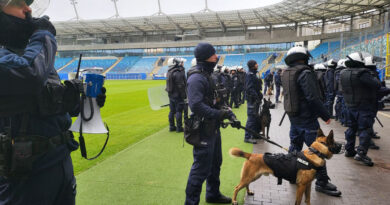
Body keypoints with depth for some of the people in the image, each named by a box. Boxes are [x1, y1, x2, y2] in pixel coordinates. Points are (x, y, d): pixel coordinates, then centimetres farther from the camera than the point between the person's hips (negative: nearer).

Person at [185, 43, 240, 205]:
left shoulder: (207, 75, 13)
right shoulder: (196, 78, -20)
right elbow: (196, 105, -31)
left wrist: (229, 113, 4)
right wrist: (220, 114, -27)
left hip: (213, 128, 11)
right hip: (203, 130, -11)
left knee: (215, 163, 22)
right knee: (201, 168, -3)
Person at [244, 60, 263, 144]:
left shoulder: (253, 74, 17)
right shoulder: (250, 75, -15)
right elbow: (250, 88, -22)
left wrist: (259, 96, 15)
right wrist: (256, 97, -23)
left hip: (256, 99, 10)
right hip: (252, 99, -10)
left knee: (256, 117, 16)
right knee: (251, 117, -9)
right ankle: (247, 137, -4)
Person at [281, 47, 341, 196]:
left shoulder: (286, 73, 9)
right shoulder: (305, 73, -17)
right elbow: (313, 98, -22)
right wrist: (325, 115, -14)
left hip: (293, 117, 9)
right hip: (307, 118, -9)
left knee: (295, 145, 19)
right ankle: (322, 182, 9)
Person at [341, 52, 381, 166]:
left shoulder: (343, 73, 3)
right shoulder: (361, 73, -21)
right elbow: (377, 85, -19)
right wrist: (374, 78, -1)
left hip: (350, 106, 8)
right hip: (364, 107, -8)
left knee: (352, 128, 17)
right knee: (365, 130, -2)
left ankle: (349, 150, 24)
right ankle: (361, 153, -6)